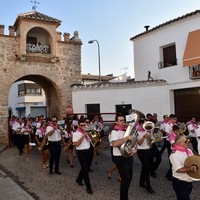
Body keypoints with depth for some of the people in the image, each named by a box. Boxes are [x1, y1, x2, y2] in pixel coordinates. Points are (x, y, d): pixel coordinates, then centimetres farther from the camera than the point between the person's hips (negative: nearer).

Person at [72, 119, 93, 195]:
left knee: (86, 167, 17)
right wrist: (83, 136, -22)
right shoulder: (75, 134, -11)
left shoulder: (86, 132, 9)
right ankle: (88, 187, 4)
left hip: (87, 151, 7)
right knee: (85, 169, -4)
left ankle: (79, 180, 40)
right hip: (81, 152, -7)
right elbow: (76, 144, -20)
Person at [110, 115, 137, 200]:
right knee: (125, 179, -6)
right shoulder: (115, 132, -13)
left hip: (129, 157, 7)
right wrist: (127, 138, -27)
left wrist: (135, 150, -6)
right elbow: (115, 144, -31)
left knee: (129, 178, 15)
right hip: (120, 158, -7)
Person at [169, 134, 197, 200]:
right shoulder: (174, 154, -21)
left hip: (189, 181, 8)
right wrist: (189, 169, -34)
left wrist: (195, 167, -7)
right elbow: (178, 169, -25)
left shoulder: (188, 150, 3)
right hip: (180, 183, -8)